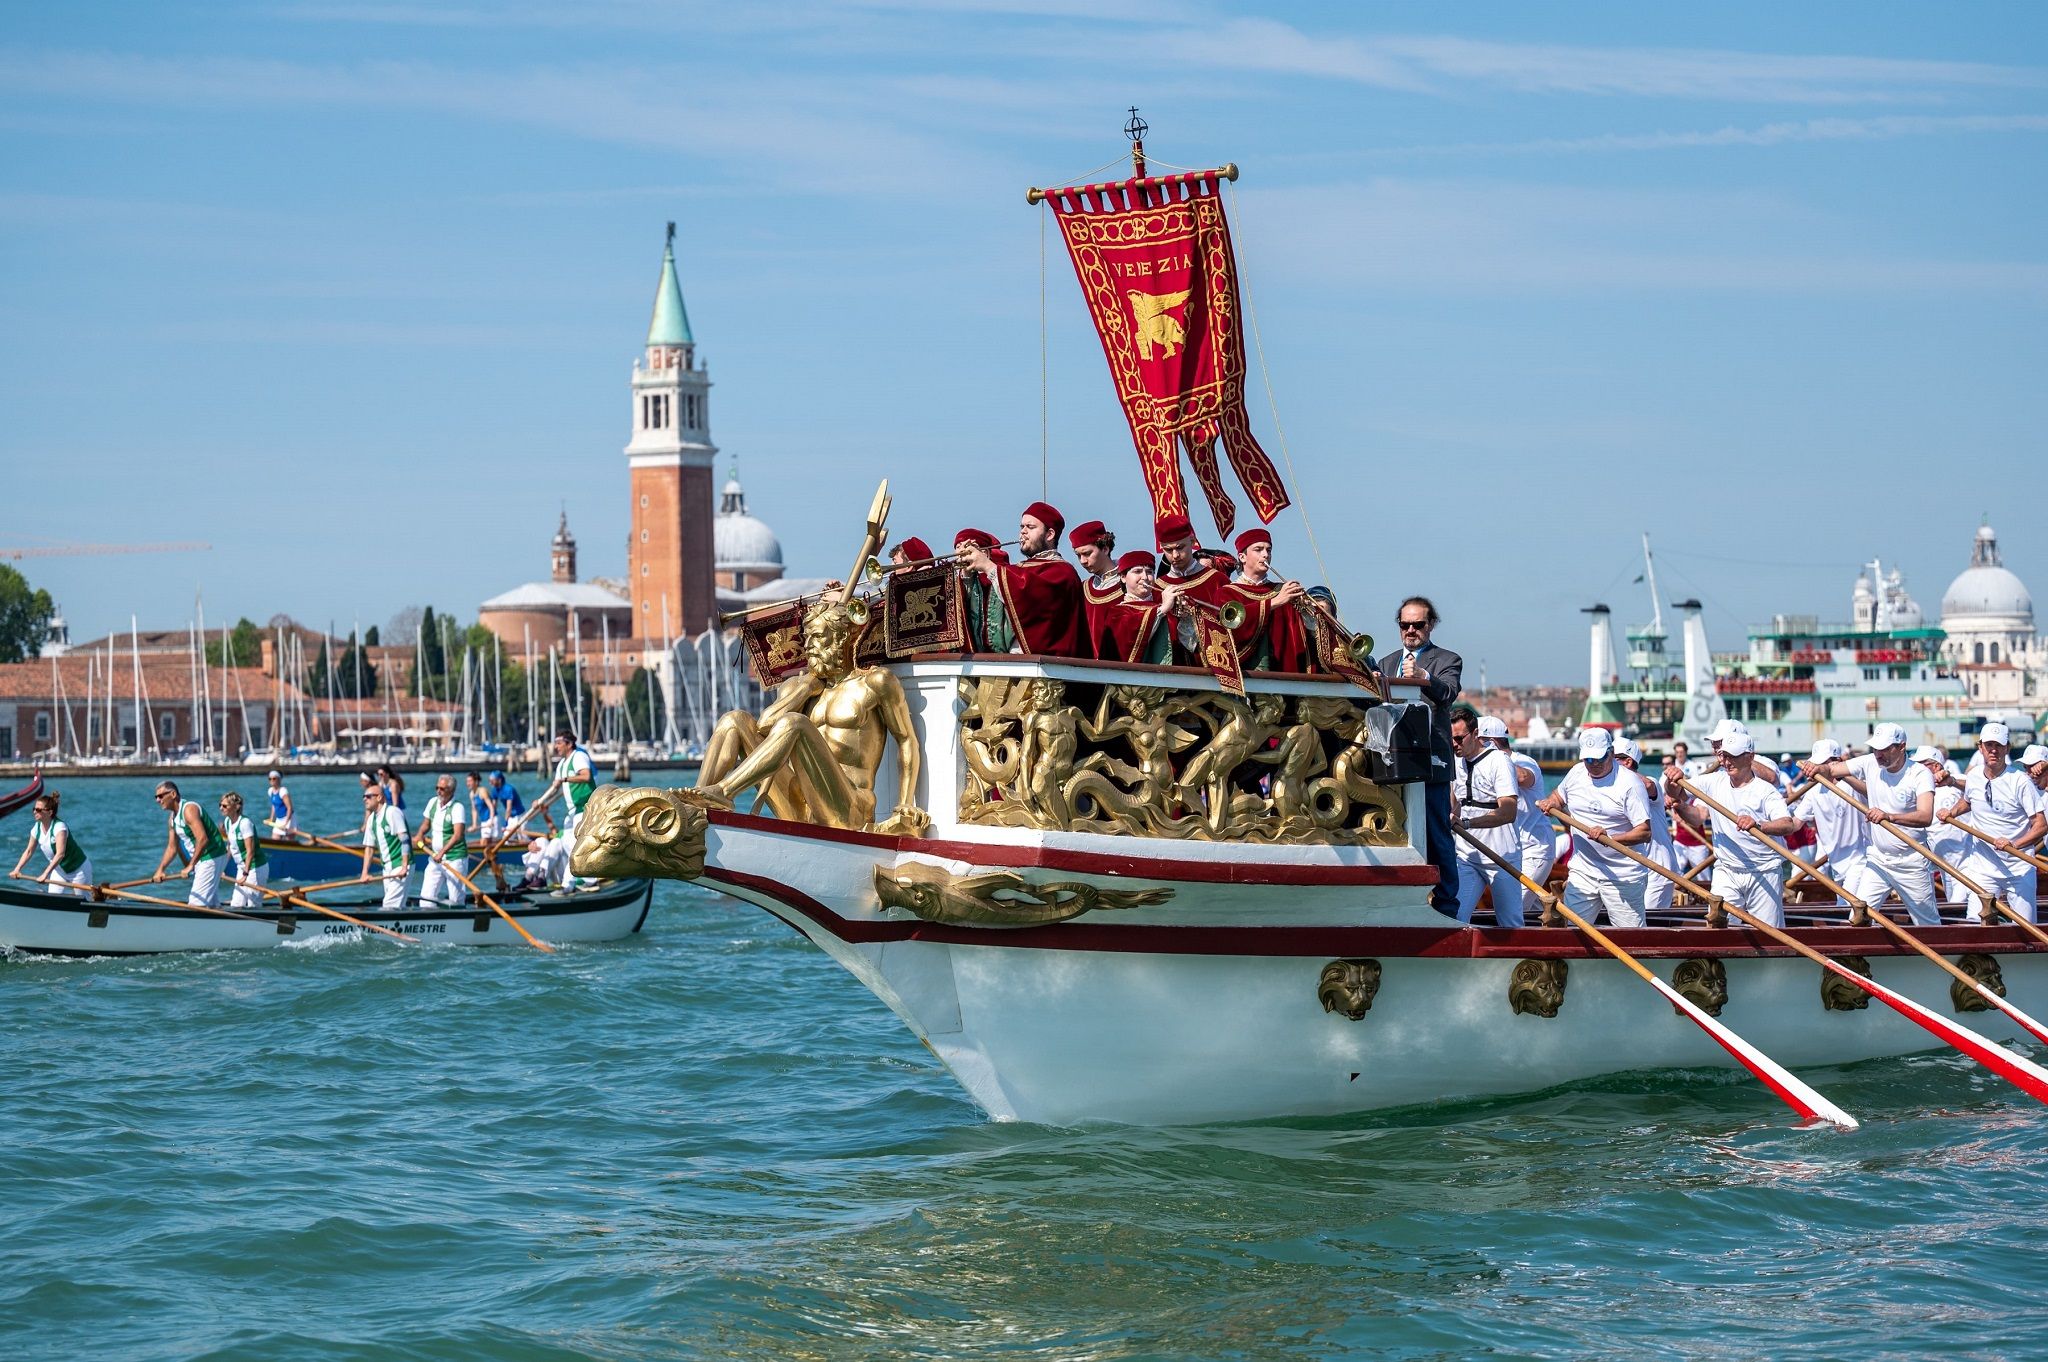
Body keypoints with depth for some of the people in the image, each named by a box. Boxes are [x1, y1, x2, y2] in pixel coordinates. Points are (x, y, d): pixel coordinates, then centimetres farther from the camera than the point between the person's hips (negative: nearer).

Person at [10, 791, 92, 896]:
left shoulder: (59, 827, -29)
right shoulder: (37, 828, -7)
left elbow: (60, 854, -39)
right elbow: (28, 851, 5)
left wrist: (45, 874, -44)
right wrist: (17, 869, -5)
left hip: (78, 869, -7)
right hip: (59, 870, 7)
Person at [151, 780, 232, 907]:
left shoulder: (189, 810, -20)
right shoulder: (173, 817, 11)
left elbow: (203, 839, -31)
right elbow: (172, 848, 16)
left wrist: (190, 866, -29)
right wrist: (160, 870, 5)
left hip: (212, 857, -10)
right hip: (201, 859, 10)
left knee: (196, 904, -14)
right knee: (212, 905, 12)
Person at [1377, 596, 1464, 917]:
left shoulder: (1447, 661, 2)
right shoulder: (1387, 663, 20)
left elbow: (1448, 692, -20)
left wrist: (1423, 678, -41)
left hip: (1430, 762, -6)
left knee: (1437, 837, -7)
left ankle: (1445, 907, -4)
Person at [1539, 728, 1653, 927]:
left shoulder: (1630, 782, -13)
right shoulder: (1576, 773, 5)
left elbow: (1645, 832, -18)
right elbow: (1559, 797, 26)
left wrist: (1610, 838, -32)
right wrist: (1550, 803, 1)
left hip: (1623, 876, -5)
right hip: (1582, 871, 5)